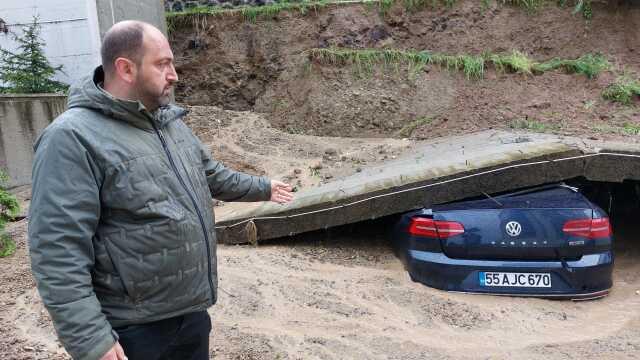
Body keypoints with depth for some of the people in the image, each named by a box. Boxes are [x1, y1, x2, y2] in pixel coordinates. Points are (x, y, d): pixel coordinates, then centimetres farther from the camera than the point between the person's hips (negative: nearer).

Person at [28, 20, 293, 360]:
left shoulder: (169, 121, 7)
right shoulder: (73, 138, -20)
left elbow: (211, 174, 22)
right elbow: (59, 251, -24)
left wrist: (262, 187, 32)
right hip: (133, 330, -7)